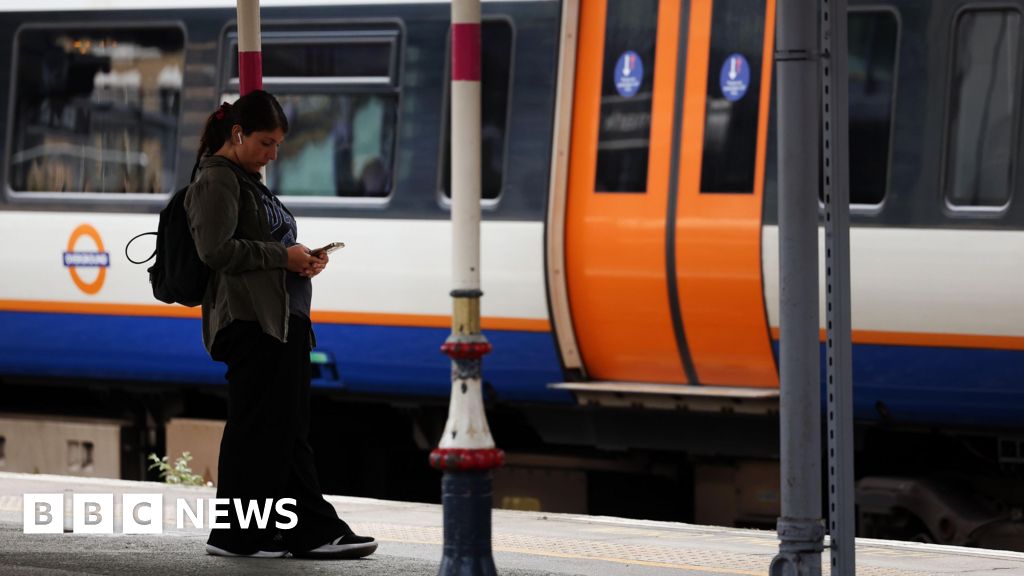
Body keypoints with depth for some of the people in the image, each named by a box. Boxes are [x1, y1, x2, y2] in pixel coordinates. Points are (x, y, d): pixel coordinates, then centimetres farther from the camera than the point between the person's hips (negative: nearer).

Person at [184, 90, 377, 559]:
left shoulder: (249, 182, 22)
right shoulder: (217, 181, -8)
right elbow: (216, 250, -19)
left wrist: (304, 259, 8)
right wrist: (282, 256, -16)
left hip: (283, 322, 10)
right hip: (251, 322, -10)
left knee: (290, 431, 9)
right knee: (255, 428, -6)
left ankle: (312, 531, 10)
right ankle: (236, 534, 1)